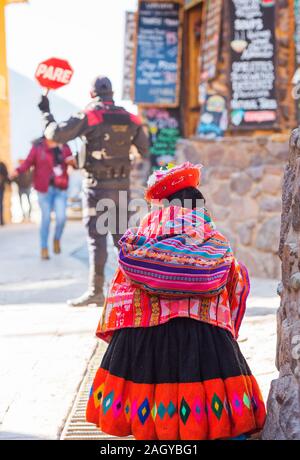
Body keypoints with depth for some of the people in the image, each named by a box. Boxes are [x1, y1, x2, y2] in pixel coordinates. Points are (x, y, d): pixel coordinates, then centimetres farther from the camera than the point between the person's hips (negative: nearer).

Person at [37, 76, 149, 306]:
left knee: (97, 239, -4)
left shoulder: (88, 116, -9)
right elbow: (145, 149, 13)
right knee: (122, 236, 14)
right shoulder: (130, 119, 5)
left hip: (97, 185, -4)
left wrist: (46, 112, 3)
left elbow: (56, 134, -14)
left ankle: (96, 291, -6)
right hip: (122, 185, 5)